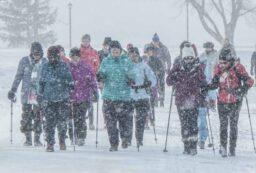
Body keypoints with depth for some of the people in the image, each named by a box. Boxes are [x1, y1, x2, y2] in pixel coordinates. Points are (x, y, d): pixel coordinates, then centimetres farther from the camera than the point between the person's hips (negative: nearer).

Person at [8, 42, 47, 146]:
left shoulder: (45, 62, 3)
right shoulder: (24, 61, 0)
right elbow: (18, 76, 6)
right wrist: (13, 90, 4)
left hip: (39, 94, 0)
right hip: (26, 93, 0)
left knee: (38, 117, -2)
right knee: (26, 116, -1)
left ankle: (37, 139, 7)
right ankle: (28, 139, 7)